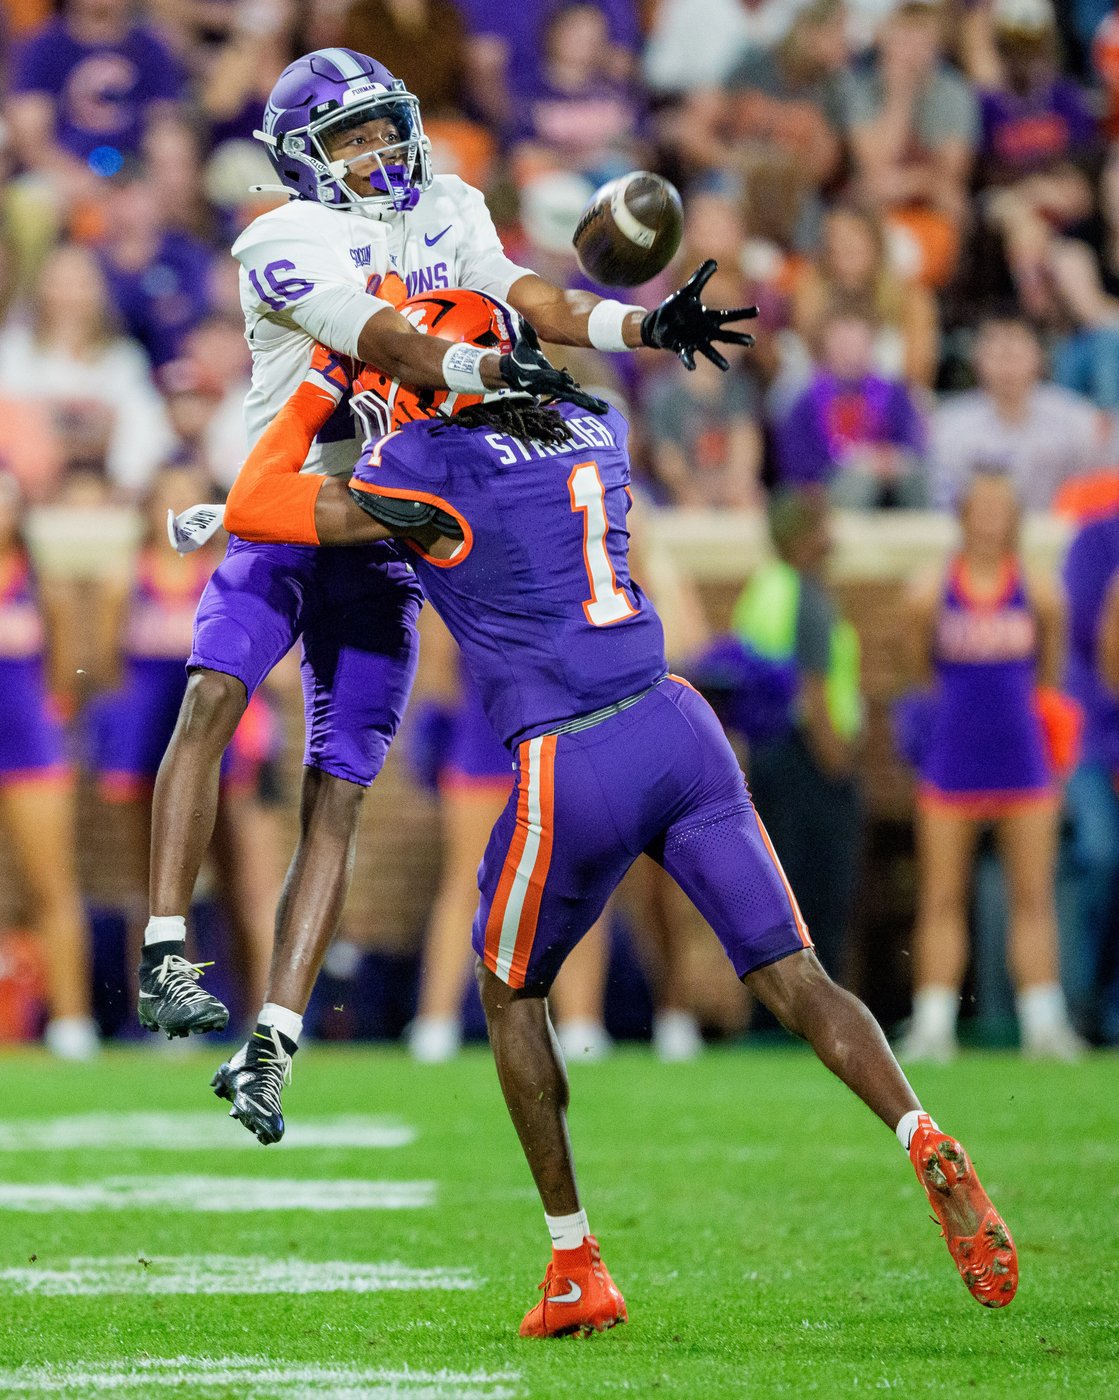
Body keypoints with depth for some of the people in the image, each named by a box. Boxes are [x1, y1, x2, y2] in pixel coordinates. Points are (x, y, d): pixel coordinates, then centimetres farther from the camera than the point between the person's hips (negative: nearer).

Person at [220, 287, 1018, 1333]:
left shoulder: (432, 470, -7)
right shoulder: (593, 433, 13)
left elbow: (253, 509, 1)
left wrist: (318, 391, 12)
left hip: (573, 773, -5)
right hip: (677, 731, 5)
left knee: (509, 993, 18)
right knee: (792, 977, 2)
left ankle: (577, 1271, 17)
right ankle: (926, 1143, -24)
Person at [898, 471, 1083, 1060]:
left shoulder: (1038, 594, 0)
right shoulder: (930, 595, -2)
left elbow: (1049, 675, 12)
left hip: (1022, 760, 1)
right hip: (952, 763, -1)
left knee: (1033, 898, 1)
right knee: (942, 900, 1)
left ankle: (1043, 1023, 3)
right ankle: (933, 1025, 3)